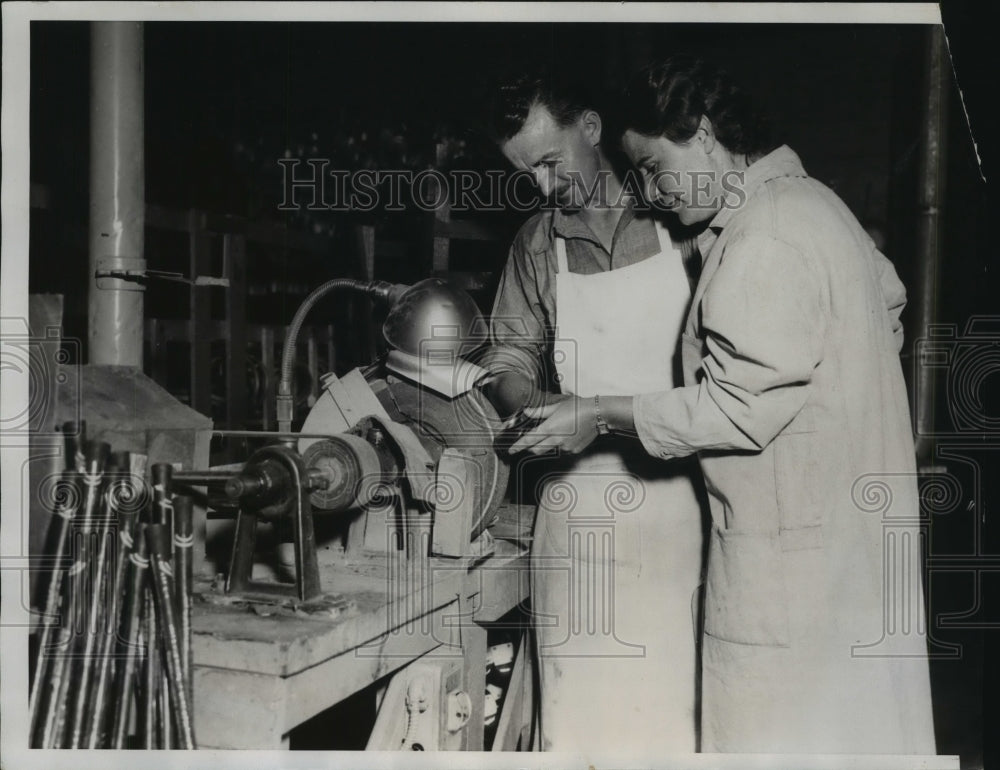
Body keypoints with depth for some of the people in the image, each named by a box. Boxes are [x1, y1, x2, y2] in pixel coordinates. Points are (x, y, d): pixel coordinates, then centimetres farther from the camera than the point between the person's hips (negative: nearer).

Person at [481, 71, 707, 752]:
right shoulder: (536, 243, 11)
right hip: (580, 488, 3)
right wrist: (532, 403, -7)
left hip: (680, 488, -3)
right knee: (576, 699, 7)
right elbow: (510, 353, 15)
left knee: (677, 690, 2)